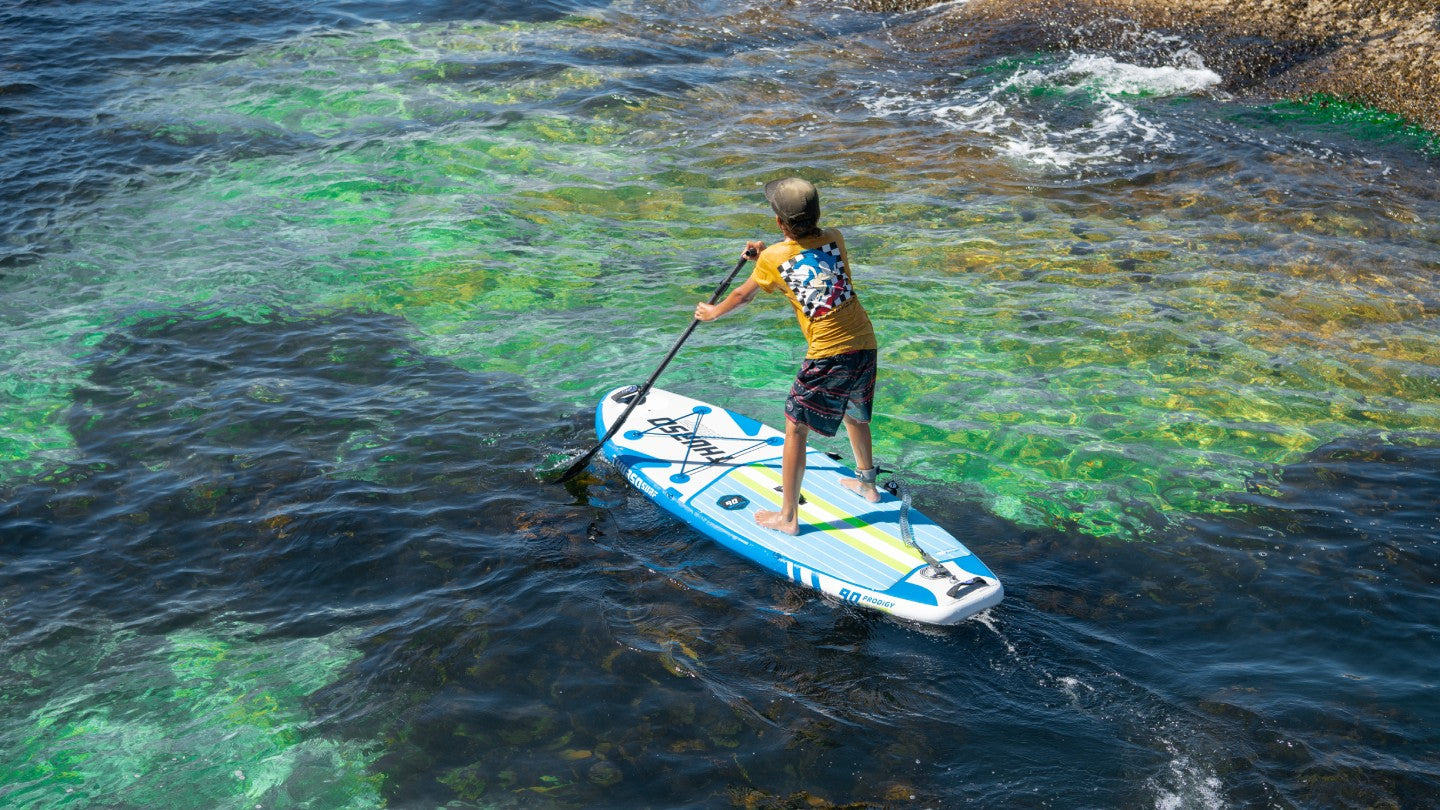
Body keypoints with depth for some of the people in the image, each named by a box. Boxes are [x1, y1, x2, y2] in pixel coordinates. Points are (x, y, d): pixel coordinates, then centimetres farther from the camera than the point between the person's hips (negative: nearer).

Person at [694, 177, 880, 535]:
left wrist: (712, 312, 34)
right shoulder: (835, 238, 7)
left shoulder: (773, 258, -3)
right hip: (865, 344, 6)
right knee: (854, 413, 29)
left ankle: (788, 517, 10)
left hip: (829, 355, -6)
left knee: (795, 429, 6)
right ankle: (867, 483, 48)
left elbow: (743, 295, 16)